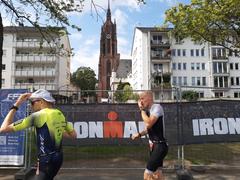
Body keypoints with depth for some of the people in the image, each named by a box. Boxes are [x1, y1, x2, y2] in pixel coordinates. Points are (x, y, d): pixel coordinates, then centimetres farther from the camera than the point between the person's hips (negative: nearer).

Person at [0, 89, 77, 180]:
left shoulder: (38, 115, -15)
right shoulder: (60, 114, 4)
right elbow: (73, 135, 13)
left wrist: (16, 105, -10)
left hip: (46, 161, -8)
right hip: (58, 158, 8)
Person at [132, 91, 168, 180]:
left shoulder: (157, 107, -15)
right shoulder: (148, 110, 9)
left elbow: (148, 124, -28)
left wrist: (142, 109, -17)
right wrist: (139, 134, 6)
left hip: (160, 146, -9)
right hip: (154, 145, 9)